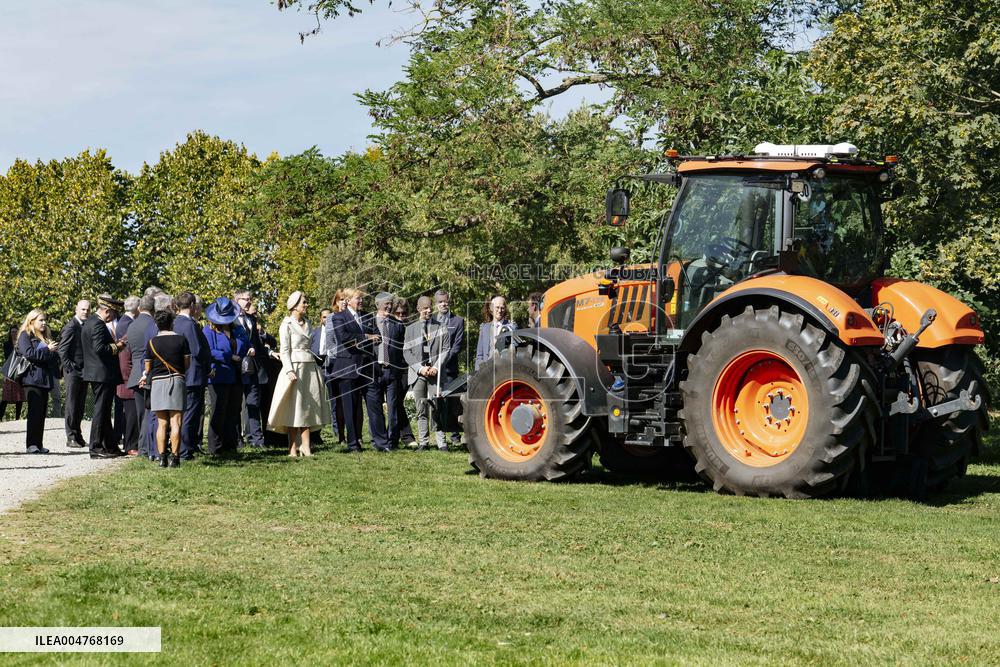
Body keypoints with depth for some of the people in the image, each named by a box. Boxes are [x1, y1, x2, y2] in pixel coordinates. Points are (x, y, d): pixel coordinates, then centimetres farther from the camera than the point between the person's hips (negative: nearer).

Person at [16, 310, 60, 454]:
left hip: (45, 379, 7)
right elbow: (29, 353, -15)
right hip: (32, 378, -7)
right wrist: (47, 351, -11)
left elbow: (55, 356, 22)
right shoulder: (25, 335, 1)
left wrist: (54, 352, -1)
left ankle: (38, 444, 7)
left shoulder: (46, 337, 23)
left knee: (42, 412, 5)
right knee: (35, 411, -13)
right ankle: (31, 444, -13)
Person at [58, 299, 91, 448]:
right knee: (72, 405, -4)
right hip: (73, 372, -8)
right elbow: (62, 351, -13)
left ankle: (78, 436, 15)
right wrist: (70, 368, -17)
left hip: (83, 373, 8)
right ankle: (71, 437, -2)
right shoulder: (70, 328, -10)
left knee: (80, 406, 10)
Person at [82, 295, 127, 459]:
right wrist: (116, 346, -13)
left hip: (95, 372, 11)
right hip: (103, 373, -11)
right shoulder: (98, 324, -17)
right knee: (101, 411, -6)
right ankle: (96, 448, -3)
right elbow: (100, 348, -26)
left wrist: (114, 344, 11)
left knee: (104, 411, 15)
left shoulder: (89, 322, 15)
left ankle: (110, 446, 22)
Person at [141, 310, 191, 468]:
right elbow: (187, 363, 3)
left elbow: (147, 367, 5)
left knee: (161, 423, 6)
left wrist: (146, 376, 26)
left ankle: (162, 457, 1)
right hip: (177, 381, -1)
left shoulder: (152, 342, 1)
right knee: (175, 423, -2)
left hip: (157, 382, 1)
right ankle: (174, 457, -7)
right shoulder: (181, 340, -1)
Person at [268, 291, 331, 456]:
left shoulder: (306, 323, 15)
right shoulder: (287, 324, -4)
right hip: (295, 367, -6)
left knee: (308, 407, 1)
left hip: (310, 368, 6)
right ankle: (293, 448, 0)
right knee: (294, 407, -4)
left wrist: (316, 366, 16)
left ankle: (305, 447, 0)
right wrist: (289, 371, -20)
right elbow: (284, 351, -9)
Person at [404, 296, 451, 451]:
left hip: (435, 372, -1)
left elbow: (445, 350, 6)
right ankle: (423, 442, 5)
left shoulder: (441, 328, 11)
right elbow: (407, 352, 6)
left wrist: (436, 367, -9)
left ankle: (441, 442, -7)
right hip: (417, 373, 1)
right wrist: (420, 368, -7)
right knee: (421, 409, 2)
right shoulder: (411, 329, 12)